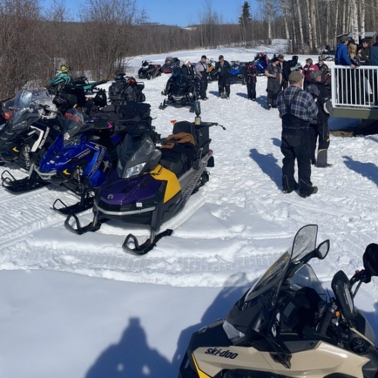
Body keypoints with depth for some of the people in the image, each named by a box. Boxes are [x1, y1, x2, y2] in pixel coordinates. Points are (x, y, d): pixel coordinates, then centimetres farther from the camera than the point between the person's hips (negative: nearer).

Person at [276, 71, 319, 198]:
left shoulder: (281, 95, -2)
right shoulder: (305, 95, -17)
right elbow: (314, 113, -7)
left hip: (286, 133, 5)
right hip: (301, 134, -5)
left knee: (288, 159, 17)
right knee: (304, 161, 7)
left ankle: (288, 185, 26)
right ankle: (305, 189, 13)